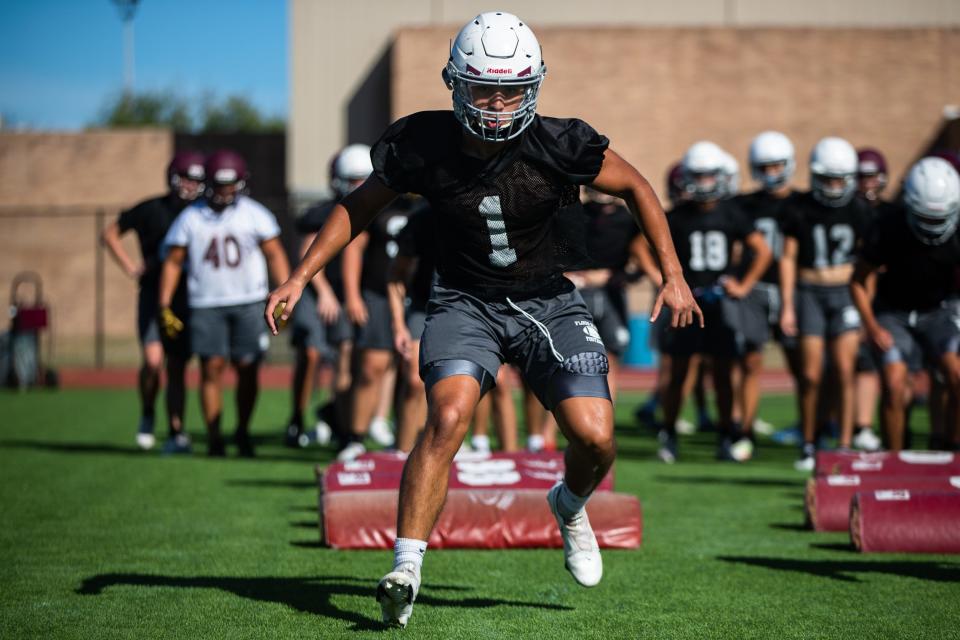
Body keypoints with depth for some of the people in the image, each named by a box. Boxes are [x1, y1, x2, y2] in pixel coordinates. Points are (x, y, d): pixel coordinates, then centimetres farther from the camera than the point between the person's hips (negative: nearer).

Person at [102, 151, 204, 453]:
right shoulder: (151, 210, -2)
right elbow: (110, 233, 9)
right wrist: (130, 267, 2)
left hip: (187, 300, 2)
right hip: (153, 295, -2)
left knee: (177, 368, 4)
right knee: (153, 360, -17)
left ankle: (176, 433, 9)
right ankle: (147, 417, 8)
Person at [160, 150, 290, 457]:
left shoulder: (254, 214, 4)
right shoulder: (191, 218, 5)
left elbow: (275, 255, 5)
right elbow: (172, 262, 8)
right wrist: (165, 306, 2)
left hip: (249, 303, 0)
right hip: (206, 304, 0)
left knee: (247, 370, 1)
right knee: (212, 368, -5)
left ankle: (243, 431, 18)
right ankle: (214, 437, 0)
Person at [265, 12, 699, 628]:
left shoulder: (560, 145, -17)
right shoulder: (421, 144, -14)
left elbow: (636, 188, 0)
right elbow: (359, 207, 4)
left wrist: (674, 275, -3)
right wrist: (301, 277, -3)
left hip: (548, 301, 1)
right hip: (466, 301, 0)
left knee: (595, 438, -13)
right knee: (449, 416, -27)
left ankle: (570, 505, 24)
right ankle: (405, 571, -24)